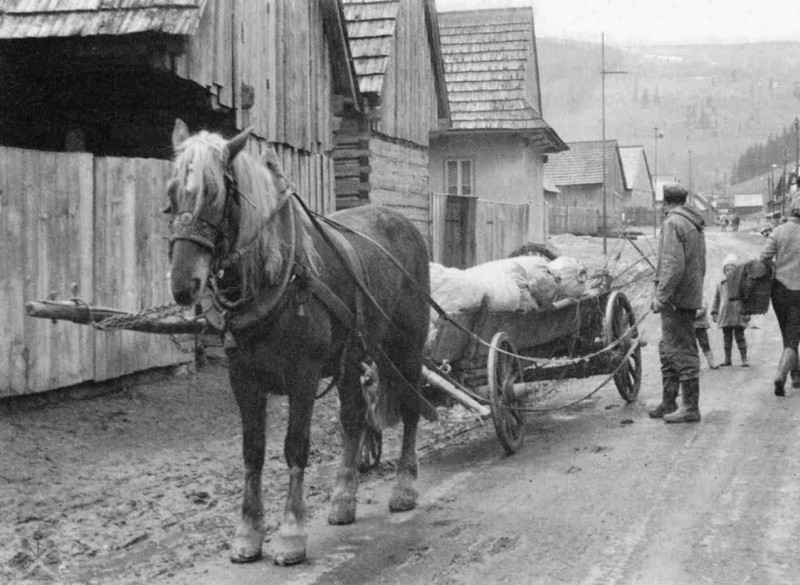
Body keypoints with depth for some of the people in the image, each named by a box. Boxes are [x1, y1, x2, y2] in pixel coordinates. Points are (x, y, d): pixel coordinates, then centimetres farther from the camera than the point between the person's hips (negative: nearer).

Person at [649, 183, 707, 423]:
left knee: (682, 351, -7)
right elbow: (700, 266, 23)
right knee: (668, 349, 17)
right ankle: (668, 403, 22)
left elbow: (673, 265, -23)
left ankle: (690, 408, -4)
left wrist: (661, 296, -22)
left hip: (676, 297, -10)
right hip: (691, 297, 10)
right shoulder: (695, 225, 17)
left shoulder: (673, 224, -13)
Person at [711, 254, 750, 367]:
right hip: (725, 315, 3)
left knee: (740, 337, -2)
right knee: (727, 337, 9)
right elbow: (716, 300, 15)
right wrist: (714, 312, 9)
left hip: (738, 315, -3)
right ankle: (727, 359, 17)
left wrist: (747, 313, -5)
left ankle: (744, 359, 2)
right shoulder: (720, 285, 10)